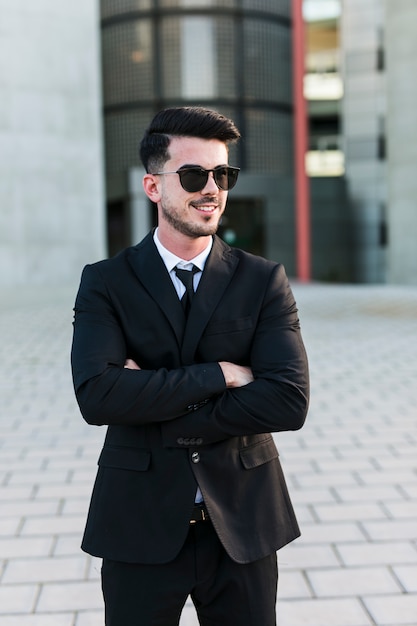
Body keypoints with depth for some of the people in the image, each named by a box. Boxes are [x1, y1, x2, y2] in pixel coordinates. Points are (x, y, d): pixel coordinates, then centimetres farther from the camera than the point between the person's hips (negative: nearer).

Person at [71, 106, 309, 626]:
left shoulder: (264, 281, -1)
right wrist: (218, 375, -18)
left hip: (242, 525, 1)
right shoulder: (105, 283, -3)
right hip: (141, 525, -1)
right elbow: (96, 395, -19)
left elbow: (290, 402, -14)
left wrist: (156, 402, -15)